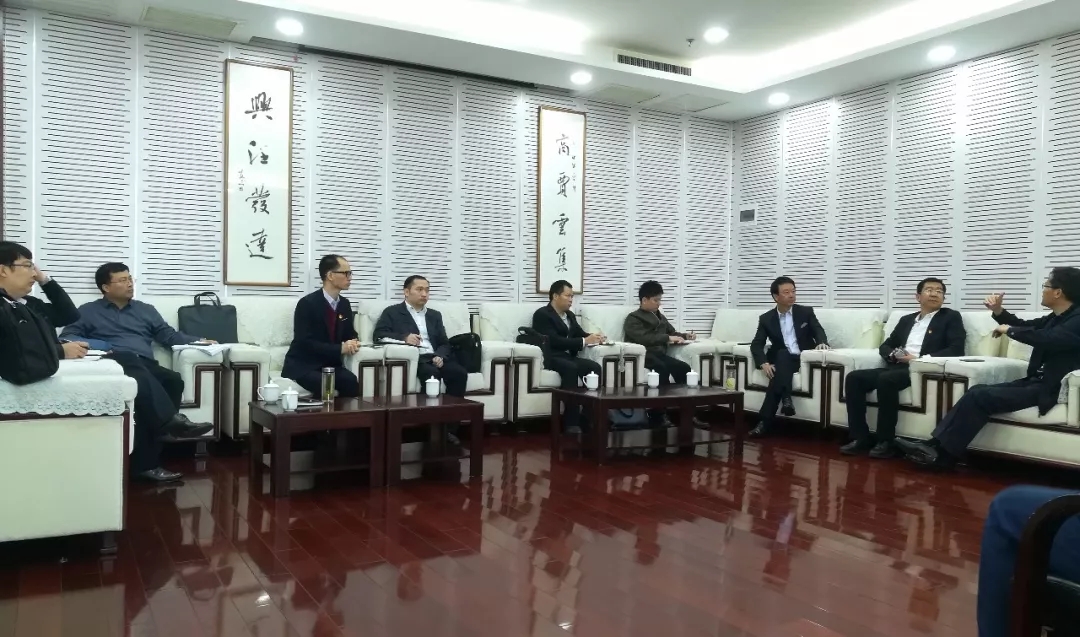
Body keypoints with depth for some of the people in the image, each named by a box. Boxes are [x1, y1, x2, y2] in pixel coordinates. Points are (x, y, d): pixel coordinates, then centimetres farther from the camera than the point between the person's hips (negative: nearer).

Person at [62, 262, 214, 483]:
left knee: (173, 380, -32)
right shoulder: (88, 311, 24)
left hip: (146, 367, 3)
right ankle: (172, 421, -57)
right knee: (129, 360, -39)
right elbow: (66, 336, 12)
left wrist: (198, 341, 6)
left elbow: (169, 335, 22)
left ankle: (146, 462, -36)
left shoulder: (146, 310, 31)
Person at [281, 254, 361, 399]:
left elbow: (351, 334, 16)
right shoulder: (307, 303, -14)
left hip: (331, 364, 6)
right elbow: (305, 343, -19)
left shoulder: (345, 304, 7)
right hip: (302, 366, -5)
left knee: (352, 382, -26)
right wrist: (340, 348, -25)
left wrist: (353, 343, -10)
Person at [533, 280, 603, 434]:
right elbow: (554, 341, -18)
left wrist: (593, 337, -4)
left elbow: (580, 334, 21)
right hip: (550, 357, -7)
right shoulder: (542, 314, -6)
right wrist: (584, 341, -18)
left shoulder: (570, 315, 21)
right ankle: (572, 423, -37)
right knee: (571, 368, -37)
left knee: (595, 367, -21)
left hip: (568, 356, 7)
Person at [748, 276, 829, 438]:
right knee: (782, 355, -36)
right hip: (781, 361, 1)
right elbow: (756, 345, 0)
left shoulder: (806, 312, 8)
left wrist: (822, 343, -26)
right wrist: (764, 363, -21)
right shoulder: (766, 318, 8)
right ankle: (786, 399, -48)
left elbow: (820, 333, 1)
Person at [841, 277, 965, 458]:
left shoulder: (951, 317, 9)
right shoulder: (906, 320, 25)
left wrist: (919, 359, -15)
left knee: (886, 379, -35)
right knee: (854, 378, -16)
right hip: (898, 367, 6)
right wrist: (894, 354, -2)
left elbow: (957, 350, -6)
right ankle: (861, 437, -15)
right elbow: (885, 346, 24)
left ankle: (886, 441, -25)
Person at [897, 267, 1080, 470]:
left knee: (980, 396, -20)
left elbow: (1047, 339, -32)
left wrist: (1008, 330, -15)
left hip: (1049, 388, -9)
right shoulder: (1056, 317, 15)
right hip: (1034, 382, 9)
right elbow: (1024, 326, 24)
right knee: (976, 390, -8)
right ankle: (935, 444, -16)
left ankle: (943, 454, -16)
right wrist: (998, 311, 2)